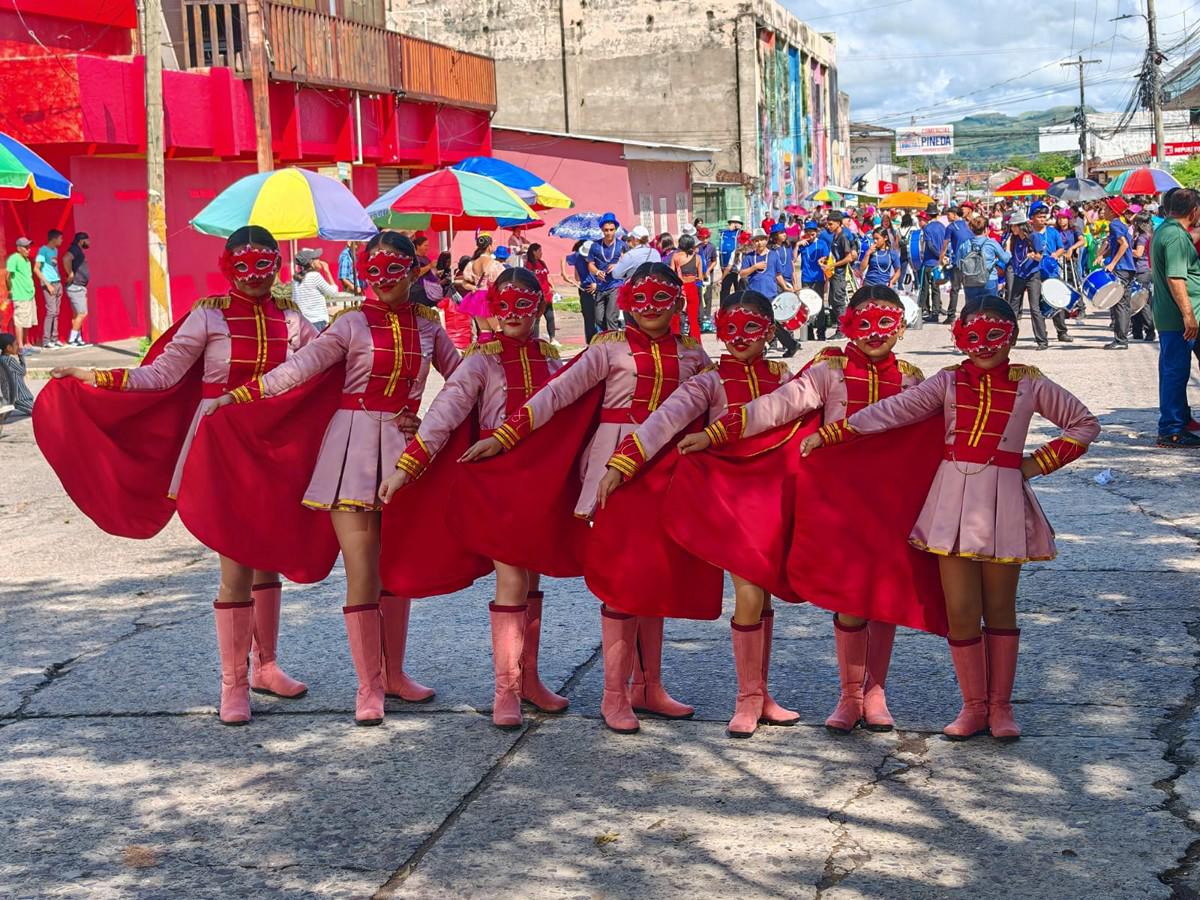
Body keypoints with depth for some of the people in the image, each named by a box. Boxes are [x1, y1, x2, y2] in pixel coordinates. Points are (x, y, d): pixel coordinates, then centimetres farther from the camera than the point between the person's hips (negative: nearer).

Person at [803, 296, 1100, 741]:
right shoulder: (949, 381, 5)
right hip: (954, 499, 1)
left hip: (1003, 501, -1)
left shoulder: (1030, 383, 3)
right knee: (960, 611, 0)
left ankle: (1000, 706, 17)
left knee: (999, 608, 6)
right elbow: (891, 411, 0)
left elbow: (1085, 424, 10)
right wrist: (828, 434, -7)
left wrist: (1038, 464, 1)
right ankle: (974, 707, 12)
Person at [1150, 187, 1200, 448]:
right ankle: (1171, 431, -2)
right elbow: (1175, 278, -24)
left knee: (1174, 371, 17)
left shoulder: (1162, 231, 15)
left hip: (1168, 315, 10)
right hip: (1178, 316, -10)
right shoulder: (1176, 236, -17)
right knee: (1176, 371, -6)